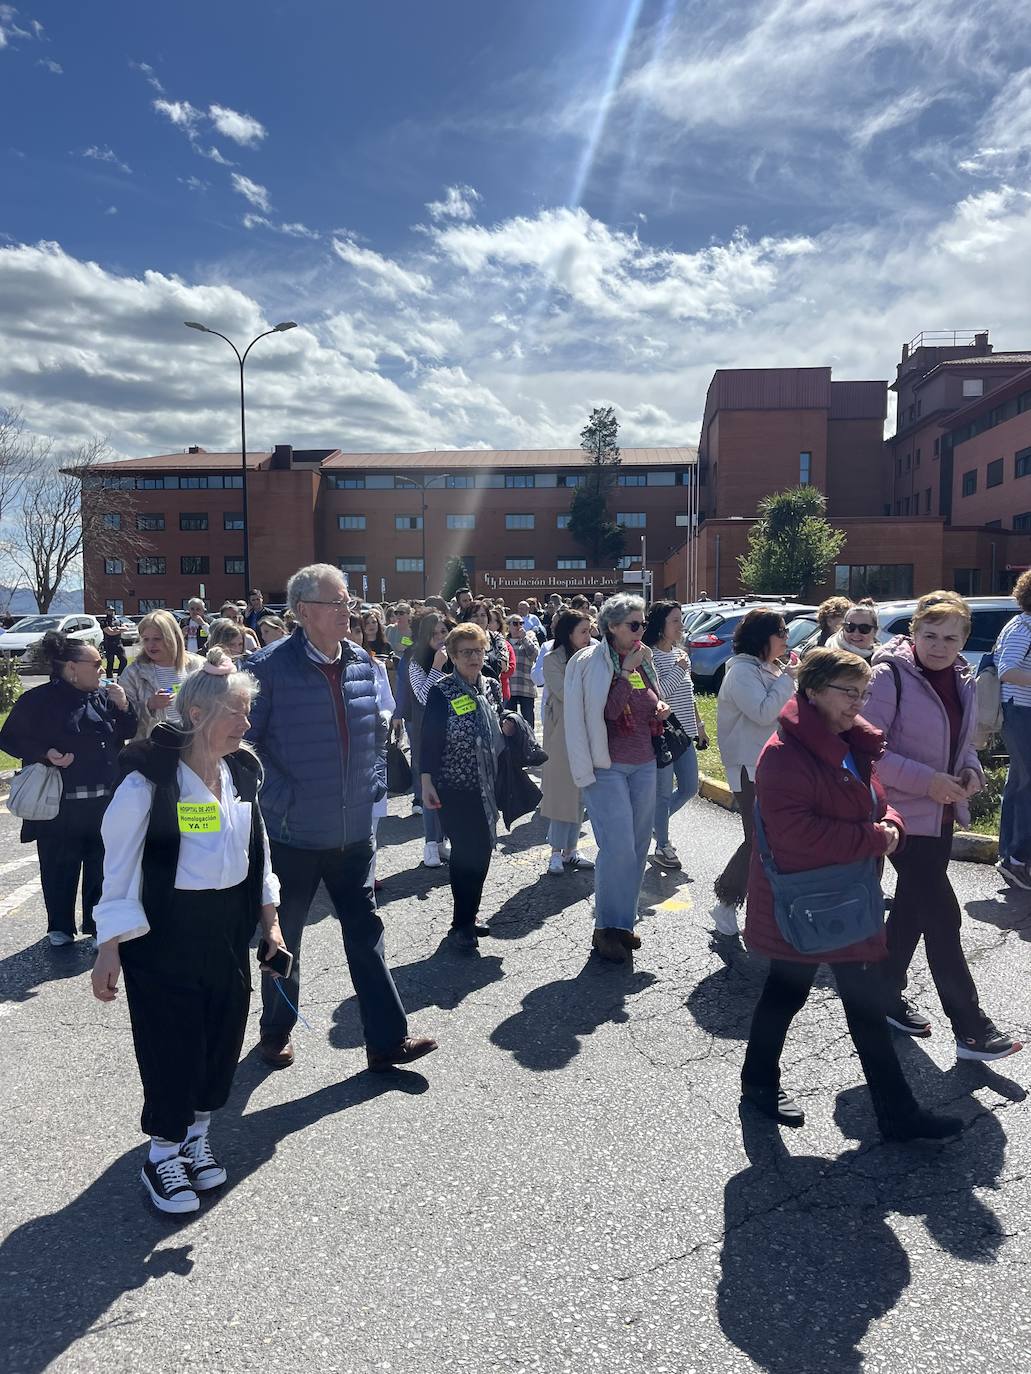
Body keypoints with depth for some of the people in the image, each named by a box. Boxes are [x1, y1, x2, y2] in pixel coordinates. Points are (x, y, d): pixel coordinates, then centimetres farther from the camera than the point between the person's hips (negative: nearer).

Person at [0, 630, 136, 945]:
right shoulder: (38, 700, -8)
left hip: (104, 802, 4)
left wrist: (123, 706, -4)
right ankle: (60, 927, 24)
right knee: (60, 867, 6)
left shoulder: (102, 696, 6)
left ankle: (98, 924, 25)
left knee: (101, 864, 11)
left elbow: (128, 733, 14)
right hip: (59, 803, -4)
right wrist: (45, 753, -17)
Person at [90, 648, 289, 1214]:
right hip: (164, 934, -6)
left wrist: (269, 924, 12)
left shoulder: (241, 773, 2)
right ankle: (163, 1156, 28)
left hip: (228, 930, 6)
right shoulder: (148, 781, -17)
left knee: (222, 1039, 13)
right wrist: (109, 949, -11)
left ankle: (196, 1136, 37)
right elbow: (120, 868, -12)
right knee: (171, 1046, 4)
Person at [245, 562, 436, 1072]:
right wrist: (279, 800, -16)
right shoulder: (270, 666, -14)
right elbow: (244, 741, -12)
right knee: (284, 935, 13)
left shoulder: (362, 662, 3)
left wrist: (374, 785, 6)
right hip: (294, 832, -4)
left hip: (354, 830, 4)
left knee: (366, 932, 9)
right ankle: (275, 1032, 34)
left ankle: (387, 1040, 18)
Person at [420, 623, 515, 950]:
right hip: (454, 788, -6)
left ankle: (467, 919, 26)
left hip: (486, 786, 6)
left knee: (482, 850, 10)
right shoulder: (442, 691, -10)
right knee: (466, 853, -5)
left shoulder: (491, 687, 7)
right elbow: (428, 739, -11)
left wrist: (506, 727, 0)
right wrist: (426, 783, -15)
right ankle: (461, 925, 9)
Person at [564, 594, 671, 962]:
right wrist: (627, 671, -18)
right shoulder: (590, 661, -9)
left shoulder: (644, 659, 11)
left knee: (639, 845, 8)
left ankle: (623, 921, 21)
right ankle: (606, 928, 5)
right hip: (608, 766, -7)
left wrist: (660, 709, 6)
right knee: (619, 846, -10)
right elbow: (608, 711, -17)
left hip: (643, 764, 7)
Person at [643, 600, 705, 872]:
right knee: (664, 792, 2)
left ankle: (657, 821, 34)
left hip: (684, 733, 8)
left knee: (690, 788, 13)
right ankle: (662, 846, 15)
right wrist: (679, 670, -18)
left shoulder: (681, 653, 11)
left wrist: (698, 725, 20)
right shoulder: (650, 656, -13)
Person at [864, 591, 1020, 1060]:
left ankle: (887, 995, 34)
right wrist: (926, 780, -24)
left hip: (941, 814, 8)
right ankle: (971, 1029, 7)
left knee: (912, 907, 18)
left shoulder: (962, 681, 6)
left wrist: (971, 771, -1)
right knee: (942, 916, -4)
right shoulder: (889, 676, -18)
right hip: (904, 815, -8)